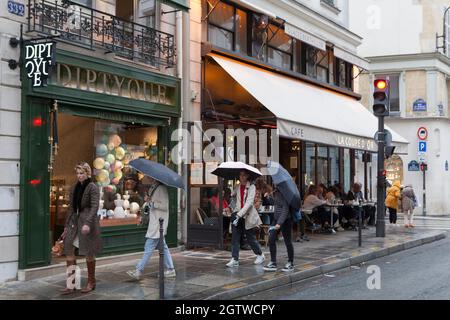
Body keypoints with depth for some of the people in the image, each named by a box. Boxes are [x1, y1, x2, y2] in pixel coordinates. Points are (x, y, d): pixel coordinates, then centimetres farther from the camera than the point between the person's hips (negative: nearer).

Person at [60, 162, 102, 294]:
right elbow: (71, 207, 16)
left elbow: (94, 207, -16)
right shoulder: (75, 187, 13)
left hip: (87, 222, -6)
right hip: (74, 221, 6)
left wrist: (87, 223, -27)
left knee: (89, 253, 3)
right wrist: (67, 225, 13)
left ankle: (91, 283, 17)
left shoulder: (93, 187, -7)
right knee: (68, 250, -1)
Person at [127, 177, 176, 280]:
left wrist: (151, 202, -20)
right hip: (154, 222, 10)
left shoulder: (161, 188, -13)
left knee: (149, 247, -7)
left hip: (158, 223, -10)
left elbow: (165, 206, -18)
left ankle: (138, 271, -5)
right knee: (163, 247, 11)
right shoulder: (152, 189, 16)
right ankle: (170, 270, 16)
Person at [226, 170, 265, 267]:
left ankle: (260, 255, 28)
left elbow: (249, 202, -17)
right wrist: (235, 213, 6)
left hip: (248, 216, -4)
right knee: (235, 238, -5)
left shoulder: (251, 187, -8)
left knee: (251, 238, 6)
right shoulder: (237, 187, 7)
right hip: (237, 215, 4)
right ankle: (234, 259, -2)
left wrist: (239, 214, -24)